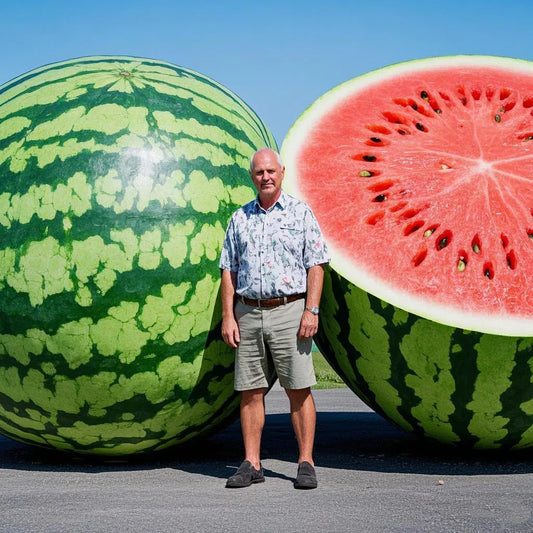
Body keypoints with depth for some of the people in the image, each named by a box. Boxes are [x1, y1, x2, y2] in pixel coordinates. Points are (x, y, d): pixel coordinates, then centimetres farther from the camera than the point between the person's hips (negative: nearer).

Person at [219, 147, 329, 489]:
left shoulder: (301, 213, 5)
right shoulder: (240, 218, 14)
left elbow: (316, 266, -1)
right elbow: (229, 270, 13)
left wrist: (311, 311, -11)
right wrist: (228, 316, 3)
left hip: (289, 310, -3)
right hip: (248, 313, 3)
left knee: (299, 390, -3)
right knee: (250, 391, 4)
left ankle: (306, 463, 2)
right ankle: (252, 464, 10)